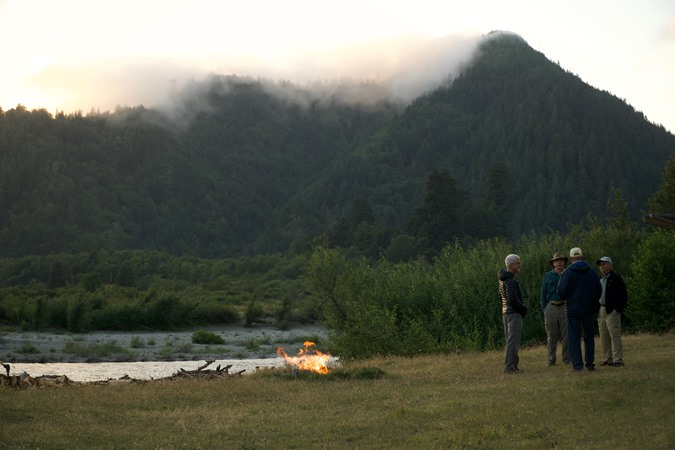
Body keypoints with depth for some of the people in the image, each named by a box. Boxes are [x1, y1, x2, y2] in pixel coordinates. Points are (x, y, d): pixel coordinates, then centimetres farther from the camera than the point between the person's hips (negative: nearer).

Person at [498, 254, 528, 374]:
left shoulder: (503, 280, 14)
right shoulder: (511, 281, -17)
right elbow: (513, 299, -22)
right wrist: (524, 309, -8)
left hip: (506, 313, 10)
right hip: (514, 313, -10)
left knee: (510, 341, 14)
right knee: (513, 341, -8)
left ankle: (511, 366, 18)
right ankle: (510, 366, -9)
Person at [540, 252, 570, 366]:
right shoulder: (548, 276, 10)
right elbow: (543, 293, 11)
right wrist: (544, 309, 3)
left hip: (565, 307, -1)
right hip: (551, 308, 1)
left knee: (566, 335, 0)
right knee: (551, 336, 3)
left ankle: (567, 359, 8)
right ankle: (551, 360, 10)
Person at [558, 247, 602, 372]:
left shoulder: (567, 273, -9)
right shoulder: (591, 272, 2)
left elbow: (561, 292, -11)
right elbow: (599, 290, 6)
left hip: (572, 309, -3)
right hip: (589, 310, 3)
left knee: (574, 338, 2)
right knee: (589, 336, 14)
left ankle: (577, 365, -3)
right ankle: (590, 363, 11)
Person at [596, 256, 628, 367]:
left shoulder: (616, 278, -4)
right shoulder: (599, 279, 18)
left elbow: (623, 294, -7)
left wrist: (620, 308, -13)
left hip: (612, 311, -8)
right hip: (601, 310, 8)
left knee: (614, 334, -10)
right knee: (603, 336, 8)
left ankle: (617, 359, -9)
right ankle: (607, 359, 14)